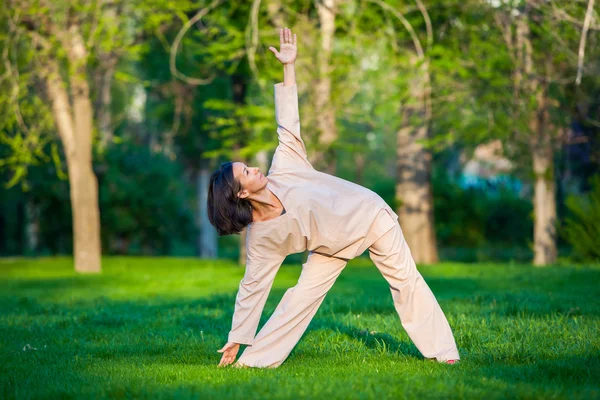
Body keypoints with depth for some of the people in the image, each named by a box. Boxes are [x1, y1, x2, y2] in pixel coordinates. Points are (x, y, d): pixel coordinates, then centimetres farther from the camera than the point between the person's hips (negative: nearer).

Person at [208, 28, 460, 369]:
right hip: (333, 247, 0)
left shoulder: (284, 168, -20)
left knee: (407, 281, 2)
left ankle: (442, 351, 10)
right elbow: (253, 287, -15)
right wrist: (237, 339, -15)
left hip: (370, 214, 0)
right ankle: (257, 359, 3)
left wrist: (289, 66, -24)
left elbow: (288, 125, -17)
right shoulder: (261, 238, -20)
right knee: (301, 296, -8)